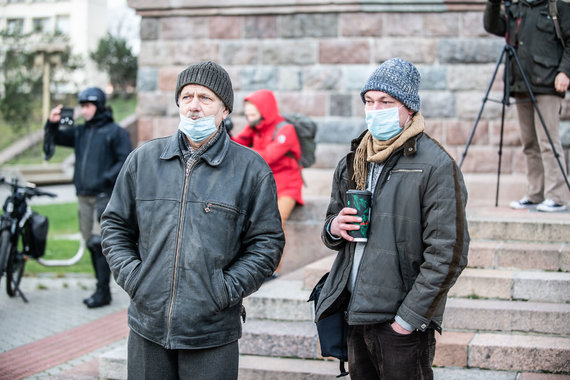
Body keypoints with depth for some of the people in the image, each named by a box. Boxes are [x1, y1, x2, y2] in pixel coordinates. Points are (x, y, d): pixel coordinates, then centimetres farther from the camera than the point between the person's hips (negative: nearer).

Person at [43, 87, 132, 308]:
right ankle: (101, 288, 18)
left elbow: (126, 161, -8)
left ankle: (103, 292, -9)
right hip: (84, 196, 7)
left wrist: (106, 179, -17)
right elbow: (56, 138, 19)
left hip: (105, 195, -7)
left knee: (99, 242, -14)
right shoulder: (80, 132, 16)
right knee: (91, 244, 9)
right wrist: (52, 124, -1)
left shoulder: (115, 132, -3)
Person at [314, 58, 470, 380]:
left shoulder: (436, 166, -10)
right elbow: (333, 221, 24)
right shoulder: (353, 163, 12)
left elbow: (448, 255, -14)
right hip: (355, 316, 6)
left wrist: (408, 318, -16)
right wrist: (333, 229, 0)